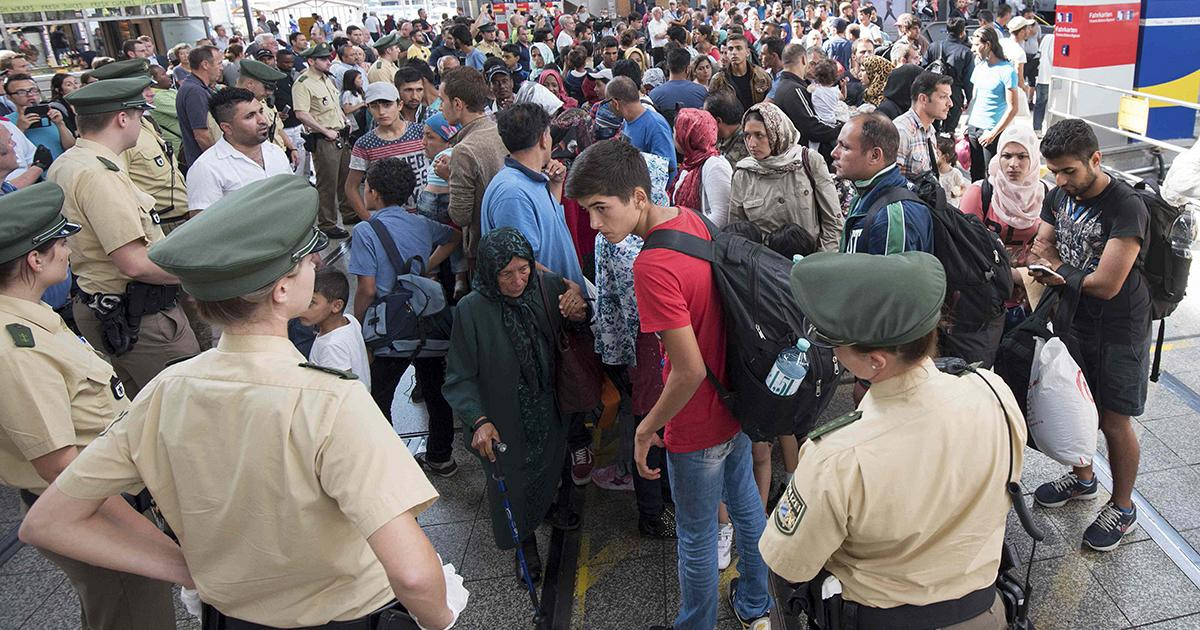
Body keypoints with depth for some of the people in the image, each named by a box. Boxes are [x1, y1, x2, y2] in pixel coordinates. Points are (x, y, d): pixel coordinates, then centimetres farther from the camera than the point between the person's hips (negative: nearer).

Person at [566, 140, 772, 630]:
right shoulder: (694, 221, -5)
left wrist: (647, 428, -14)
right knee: (745, 503, 26)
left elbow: (690, 371, -29)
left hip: (699, 428, -9)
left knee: (696, 537, 14)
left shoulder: (652, 266, -31)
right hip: (737, 400, 9)